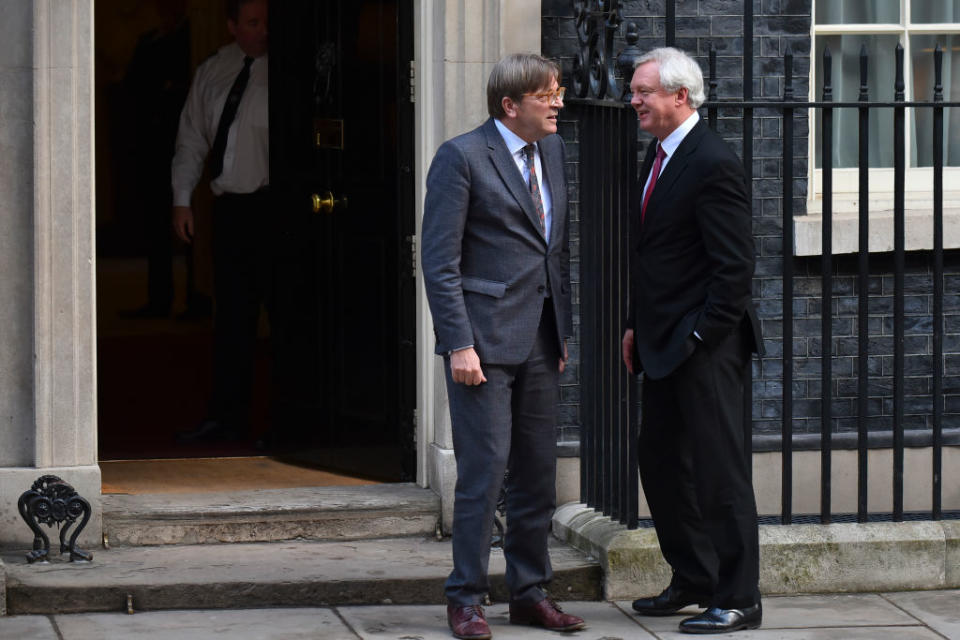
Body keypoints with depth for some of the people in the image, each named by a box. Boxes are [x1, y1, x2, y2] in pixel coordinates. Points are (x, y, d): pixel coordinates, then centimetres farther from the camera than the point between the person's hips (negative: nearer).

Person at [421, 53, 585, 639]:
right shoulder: (462, 157, -9)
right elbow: (440, 261, -11)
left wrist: (564, 331, 14)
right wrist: (459, 345, -17)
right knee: (484, 472, -6)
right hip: (485, 338, -7)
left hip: (541, 343, 7)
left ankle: (531, 592, 19)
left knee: (539, 474, 9)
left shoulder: (552, 152, 13)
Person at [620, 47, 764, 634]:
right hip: (665, 345, 10)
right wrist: (637, 326, 16)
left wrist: (700, 335, -16)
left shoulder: (713, 164, -17)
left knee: (719, 470, -5)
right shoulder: (660, 156, 14)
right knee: (661, 464, 15)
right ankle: (692, 581, 27)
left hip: (705, 347, -10)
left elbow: (735, 265, -18)